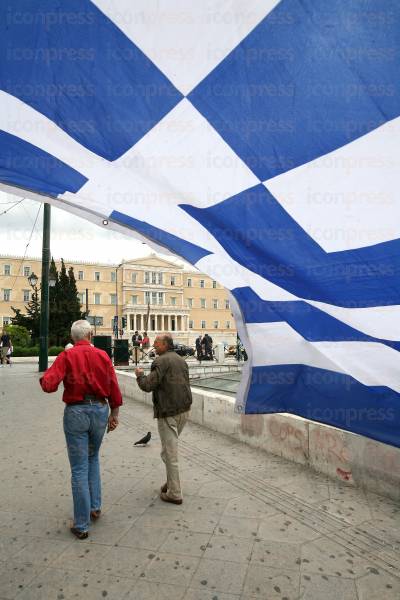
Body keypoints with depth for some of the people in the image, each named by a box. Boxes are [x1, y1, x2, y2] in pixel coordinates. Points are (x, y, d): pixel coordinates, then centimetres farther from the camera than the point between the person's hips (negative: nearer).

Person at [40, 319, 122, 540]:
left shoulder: (66, 356, -8)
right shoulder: (103, 355, 0)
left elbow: (49, 385, -17)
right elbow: (114, 388, 0)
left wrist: (44, 377, 6)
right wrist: (114, 413, 10)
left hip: (76, 412, -3)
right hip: (100, 410, 3)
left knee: (79, 468, 5)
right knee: (93, 458, 26)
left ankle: (81, 526, 15)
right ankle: (95, 506, 30)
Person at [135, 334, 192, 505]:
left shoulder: (161, 361, -14)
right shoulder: (181, 360, 11)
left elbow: (148, 386, -19)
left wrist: (139, 374, -1)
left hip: (168, 412, -8)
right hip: (184, 410, 8)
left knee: (169, 453, 2)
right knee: (171, 447, 23)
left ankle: (174, 494, 11)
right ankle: (171, 482, 33)